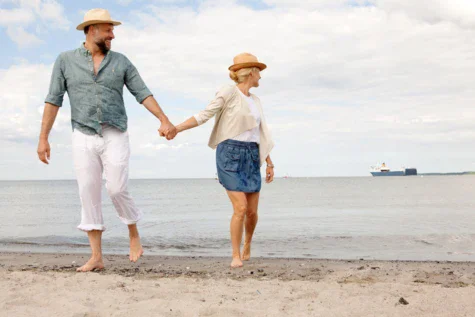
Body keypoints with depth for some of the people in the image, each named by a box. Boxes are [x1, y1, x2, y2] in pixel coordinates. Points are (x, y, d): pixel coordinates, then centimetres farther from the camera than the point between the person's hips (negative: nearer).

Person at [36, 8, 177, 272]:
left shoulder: (121, 62, 7)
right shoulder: (66, 60, 5)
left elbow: (143, 94, 3)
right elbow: (53, 100, 2)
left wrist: (164, 120, -10)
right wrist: (43, 138, -4)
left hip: (115, 137, 0)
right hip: (83, 138, 1)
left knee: (117, 190, -9)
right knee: (88, 195, -1)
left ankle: (134, 234, 18)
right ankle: (96, 257, 4)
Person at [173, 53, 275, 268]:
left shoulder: (255, 101, 17)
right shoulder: (228, 92, -5)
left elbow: (261, 135, 18)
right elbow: (204, 116, -8)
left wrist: (269, 164, 15)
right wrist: (176, 128, -20)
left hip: (251, 157, 6)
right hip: (230, 155, -6)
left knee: (252, 211, 4)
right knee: (240, 208, -15)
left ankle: (247, 243, 34)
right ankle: (236, 256, 1)